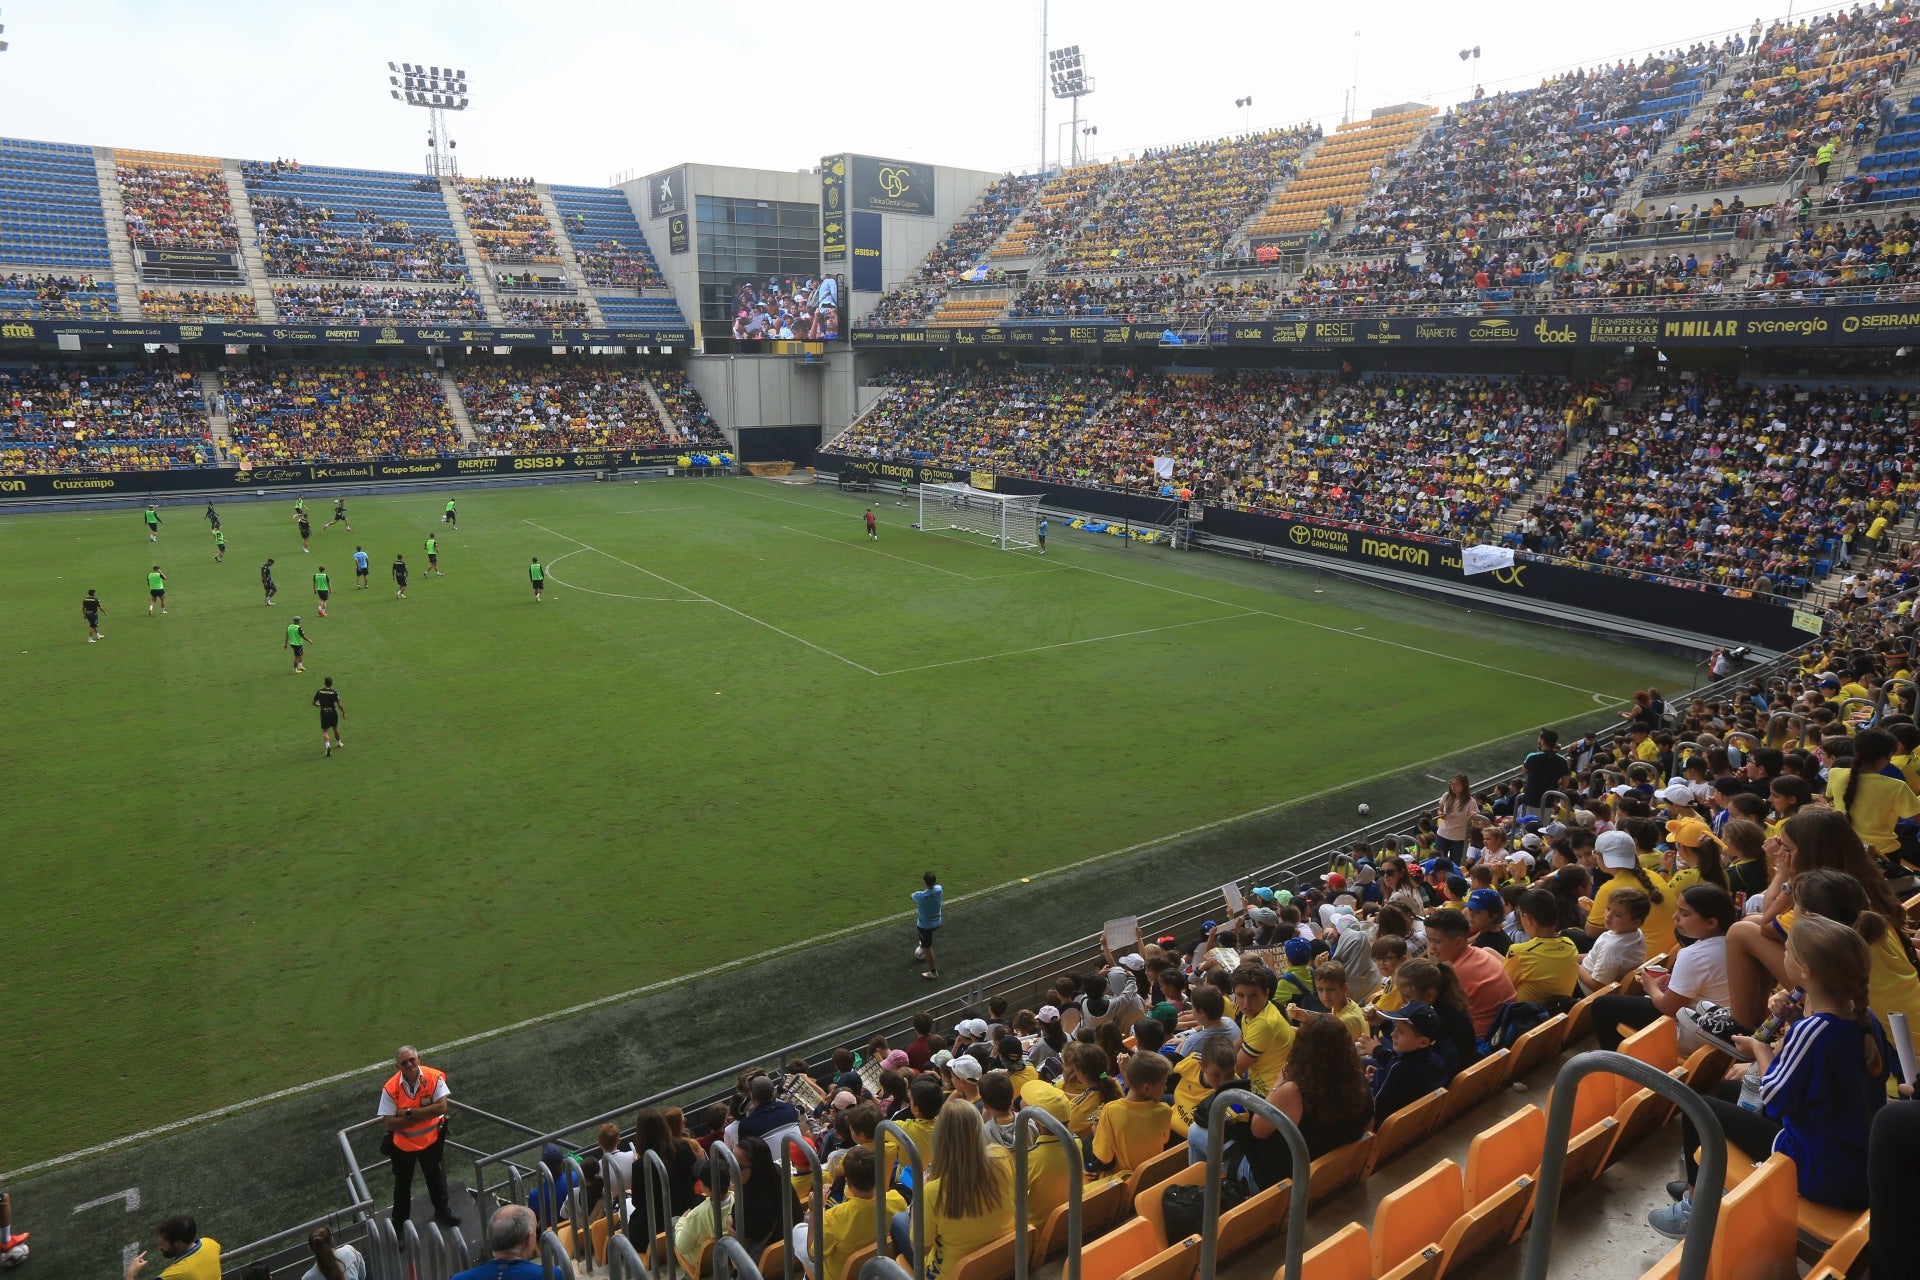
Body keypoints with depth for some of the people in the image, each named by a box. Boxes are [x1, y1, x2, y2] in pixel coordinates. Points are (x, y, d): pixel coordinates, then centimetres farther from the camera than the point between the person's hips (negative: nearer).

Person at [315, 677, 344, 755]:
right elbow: (339, 704, -12)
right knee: (335, 728, 21)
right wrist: (344, 712, 1)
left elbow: (314, 703, 4)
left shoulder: (319, 691, -5)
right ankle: (339, 743, 41)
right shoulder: (334, 692, -11)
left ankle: (327, 745, -20)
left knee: (325, 731, 1)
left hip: (323, 713, 0)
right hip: (333, 712, 0)